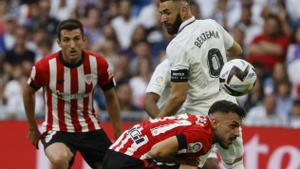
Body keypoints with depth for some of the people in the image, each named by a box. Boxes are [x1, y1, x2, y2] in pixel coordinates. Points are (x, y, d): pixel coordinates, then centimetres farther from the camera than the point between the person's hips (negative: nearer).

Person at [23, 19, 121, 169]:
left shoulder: (98, 63, -11)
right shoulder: (44, 66, -17)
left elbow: (110, 96, 6)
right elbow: (28, 92, 4)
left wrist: (118, 133, 5)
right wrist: (33, 128, 12)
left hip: (90, 128, 4)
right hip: (57, 128, -4)